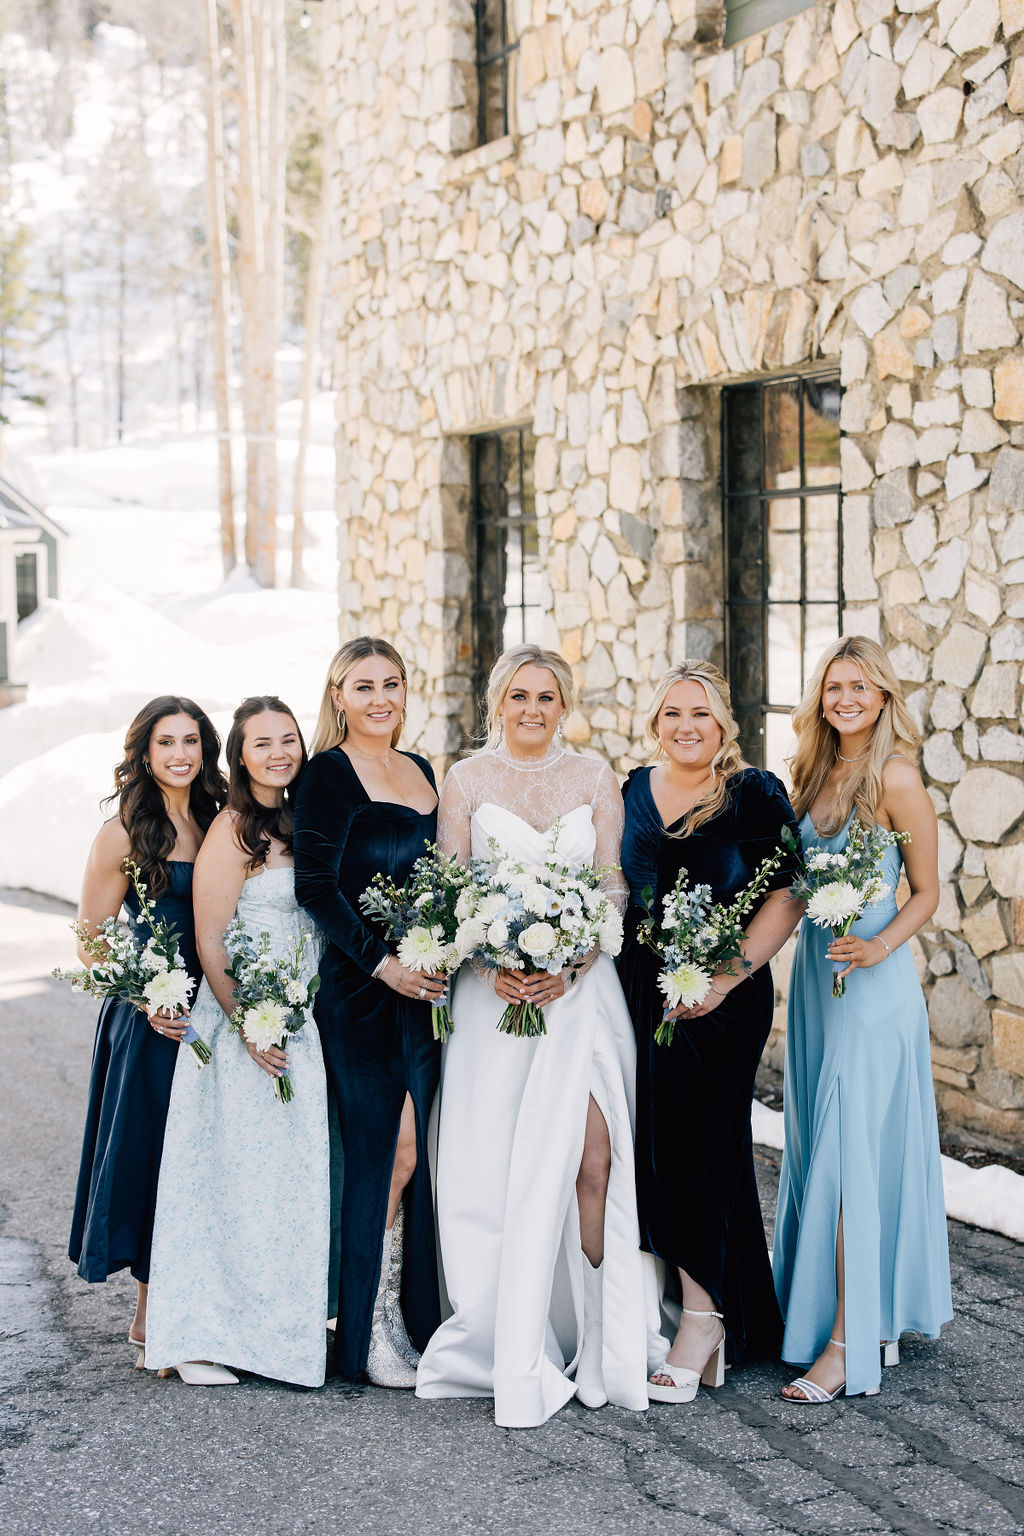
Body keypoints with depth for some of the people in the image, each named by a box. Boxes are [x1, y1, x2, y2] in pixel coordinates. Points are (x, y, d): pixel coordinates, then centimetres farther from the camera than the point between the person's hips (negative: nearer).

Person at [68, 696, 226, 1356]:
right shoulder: (123, 835, -6)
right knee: (152, 1152, 2)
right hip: (148, 1024, -4)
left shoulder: (219, 826, 8)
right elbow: (92, 942, -5)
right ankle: (150, 1314, 17)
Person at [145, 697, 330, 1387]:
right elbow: (209, 941, -13)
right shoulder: (232, 830, -10)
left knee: (294, 1178, 10)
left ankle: (287, 1324, 20)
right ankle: (200, 1339, 1)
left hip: (305, 1027, 7)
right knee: (238, 1180, -6)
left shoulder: (299, 825, 12)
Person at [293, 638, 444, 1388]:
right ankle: (369, 1330, 3)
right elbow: (315, 884, -12)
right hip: (361, 987, -6)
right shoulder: (331, 772, -5)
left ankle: (412, 1318, 17)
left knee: (417, 1150, 7)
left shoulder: (422, 771, 16)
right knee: (389, 1145, -7)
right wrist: (381, 961, -17)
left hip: (425, 984, 7)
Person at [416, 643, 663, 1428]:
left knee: (590, 1156, -11)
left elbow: (613, 886, 5)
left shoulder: (594, 777, 10)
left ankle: (600, 1335, 1)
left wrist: (568, 967, -11)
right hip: (493, 990, 0)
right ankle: (506, 1340, 8)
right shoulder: (465, 780, 8)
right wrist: (495, 966, -12)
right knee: (494, 1164, -2)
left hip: (579, 987, 0)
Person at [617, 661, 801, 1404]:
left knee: (700, 1146, -4)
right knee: (653, 1144, 6)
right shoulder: (633, 791, 11)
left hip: (721, 1004, -4)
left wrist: (729, 977, -17)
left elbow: (787, 897, -8)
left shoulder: (757, 795, -3)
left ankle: (704, 1317, 7)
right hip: (641, 996, 5)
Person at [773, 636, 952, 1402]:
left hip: (871, 982, -8)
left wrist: (879, 946, -23)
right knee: (821, 1148, 11)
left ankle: (850, 1342, -4)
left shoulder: (896, 779, -10)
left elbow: (926, 892, -8)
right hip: (813, 974, 8)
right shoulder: (815, 773, 11)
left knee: (851, 1153, -8)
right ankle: (875, 1318, 22)